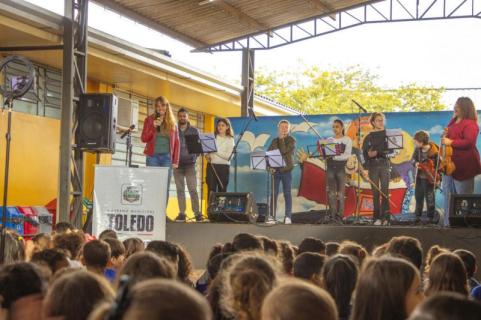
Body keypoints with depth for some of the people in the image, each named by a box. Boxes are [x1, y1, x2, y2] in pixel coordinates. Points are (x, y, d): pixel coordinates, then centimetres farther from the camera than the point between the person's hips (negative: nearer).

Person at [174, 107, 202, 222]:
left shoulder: (194, 130, 9)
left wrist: (194, 157, -9)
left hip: (190, 164, -1)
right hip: (177, 164, 1)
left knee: (192, 189, -6)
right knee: (180, 189, 2)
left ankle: (197, 213, -4)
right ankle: (182, 213, 4)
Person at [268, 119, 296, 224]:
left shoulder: (291, 140, 3)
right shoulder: (275, 141, 15)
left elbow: (284, 151, -13)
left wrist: (282, 139, -5)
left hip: (286, 170, -3)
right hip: (275, 170, 3)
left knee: (287, 194, -2)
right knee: (274, 193, 0)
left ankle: (288, 217, -2)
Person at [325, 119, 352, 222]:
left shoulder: (347, 140, 3)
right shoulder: (329, 140, 13)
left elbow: (347, 155, -9)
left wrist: (334, 156, -21)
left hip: (341, 168, -3)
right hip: (330, 167, 3)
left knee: (340, 193, -4)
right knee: (331, 193, 0)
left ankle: (340, 215, -3)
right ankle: (333, 215, 1)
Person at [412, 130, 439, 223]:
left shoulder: (434, 152, -22)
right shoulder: (417, 149, -5)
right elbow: (413, 158, 10)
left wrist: (438, 178, -19)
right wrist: (415, 163, -13)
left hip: (428, 178, -6)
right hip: (419, 176, 6)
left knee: (429, 198, 0)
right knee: (418, 196, 15)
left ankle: (430, 218, 10)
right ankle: (418, 216, 27)